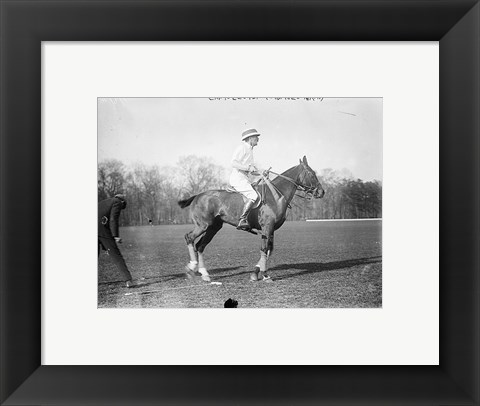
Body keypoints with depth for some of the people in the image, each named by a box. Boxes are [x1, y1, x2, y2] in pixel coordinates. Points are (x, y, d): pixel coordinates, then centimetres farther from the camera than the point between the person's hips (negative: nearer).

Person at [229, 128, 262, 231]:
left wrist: (261, 174, 12)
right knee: (253, 196, -28)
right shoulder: (242, 147, -6)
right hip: (238, 178, -10)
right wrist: (248, 167, -26)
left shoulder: (249, 149, 25)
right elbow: (234, 163, -19)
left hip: (246, 179, 10)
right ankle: (242, 221, -33)